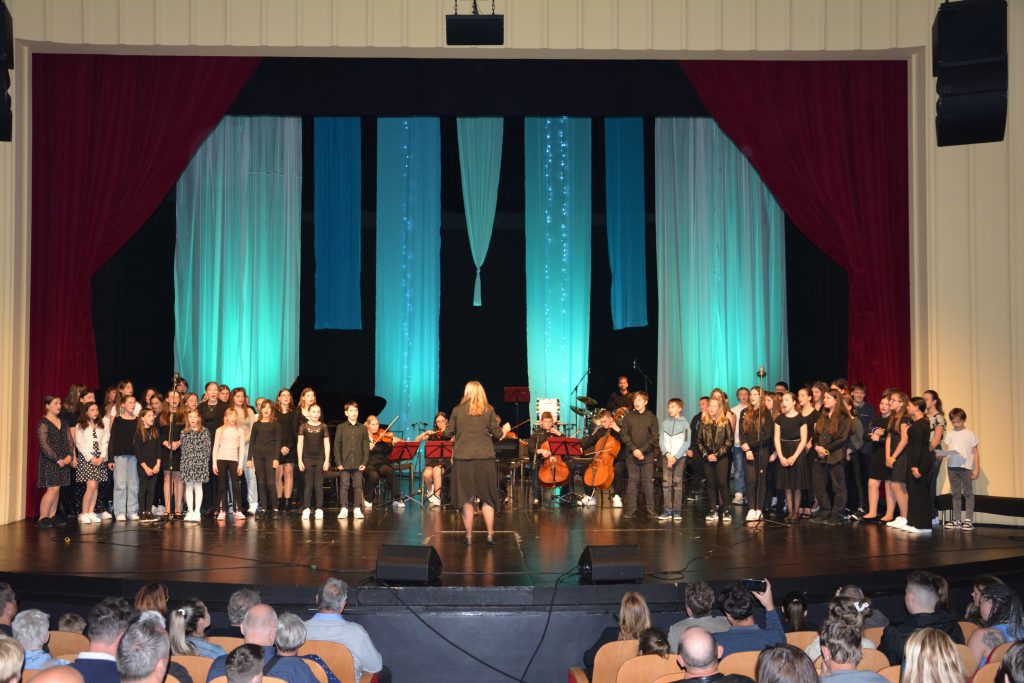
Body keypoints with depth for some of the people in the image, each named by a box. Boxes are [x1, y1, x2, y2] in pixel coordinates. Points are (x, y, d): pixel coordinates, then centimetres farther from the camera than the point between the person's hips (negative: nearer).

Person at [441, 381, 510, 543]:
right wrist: (505, 429, 23)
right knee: (487, 499, 10)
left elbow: (448, 433, 5)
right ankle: (490, 534, 9)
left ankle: (469, 537, 9)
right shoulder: (488, 410, 0)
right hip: (485, 458, 0)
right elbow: (497, 434, 2)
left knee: (466, 499, 6)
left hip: (462, 459, 0)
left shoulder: (457, 410, 1)